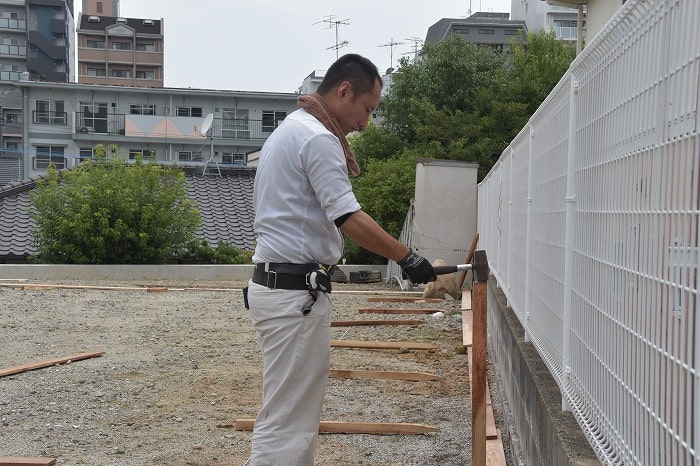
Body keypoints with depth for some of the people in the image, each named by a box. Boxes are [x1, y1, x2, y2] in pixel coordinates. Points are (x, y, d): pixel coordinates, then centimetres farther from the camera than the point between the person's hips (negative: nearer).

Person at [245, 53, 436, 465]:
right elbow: (350, 219, -18)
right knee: (286, 423, -6)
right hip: (296, 291, -11)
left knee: (299, 415, 17)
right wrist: (408, 258, -11)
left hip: (281, 284, 11)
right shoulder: (319, 138, -14)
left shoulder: (292, 129, 19)